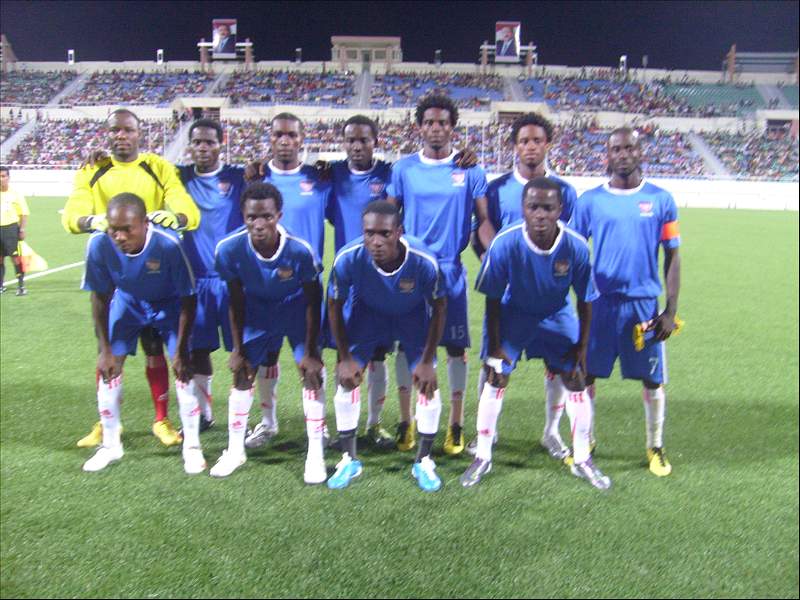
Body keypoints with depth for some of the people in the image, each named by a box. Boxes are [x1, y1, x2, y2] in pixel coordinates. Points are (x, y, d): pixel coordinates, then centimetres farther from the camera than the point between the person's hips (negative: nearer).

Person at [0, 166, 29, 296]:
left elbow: (24, 213, -2)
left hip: (11, 228, -4)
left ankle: (21, 286, 0)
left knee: (16, 257, -6)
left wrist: (22, 230, -8)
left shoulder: (15, 194, -2)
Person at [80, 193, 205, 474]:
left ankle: (192, 446, 7)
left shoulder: (168, 245, -38)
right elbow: (99, 297, -12)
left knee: (183, 367, -11)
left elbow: (188, 299, -24)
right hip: (127, 301, 3)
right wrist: (105, 348, -10)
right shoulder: (99, 244, -29)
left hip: (170, 304, -3)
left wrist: (181, 349, -21)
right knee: (108, 367, -1)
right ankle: (110, 444, 19)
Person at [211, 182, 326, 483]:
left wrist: (310, 351, -14)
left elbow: (313, 301, -18)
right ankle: (235, 450, 22)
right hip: (258, 311, 2)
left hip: (296, 309, -2)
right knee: (242, 373, 3)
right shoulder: (229, 249, -27)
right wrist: (238, 349, -6)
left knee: (312, 372, -10)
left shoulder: (300, 251, -33)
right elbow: (236, 301, -11)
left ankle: (316, 455, 4)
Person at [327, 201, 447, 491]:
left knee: (427, 380, -9)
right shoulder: (348, 258, -35)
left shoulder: (424, 261, -36)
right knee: (347, 376, -6)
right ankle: (348, 459, 13)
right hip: (367, 312, 1)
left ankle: (424, 461, 12)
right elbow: (334, 306, -15)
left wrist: (427, 360, -14)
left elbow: (439, 307, -17)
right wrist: (345, 357, -12)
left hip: (413, 316, -1)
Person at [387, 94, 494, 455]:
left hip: (451, 271, 0)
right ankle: (406, 422, 21)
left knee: (456, 347, 4)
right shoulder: (404, 168, 4)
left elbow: (483, 221, 1)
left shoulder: (470, 170, 1)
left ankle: (456, 426, 18)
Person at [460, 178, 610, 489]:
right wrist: (494, 343, -11)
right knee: (495, 378, -4)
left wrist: (581, 346, -6)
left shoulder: (576, 246, -27)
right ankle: (483, 457, 15)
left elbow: (585, 300, -12)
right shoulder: (505, 244, -31)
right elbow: (493, 298, -16)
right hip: (513, 314, -1)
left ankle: (582, 460, 23)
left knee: (575, 381, 3)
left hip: (558, 315, 1)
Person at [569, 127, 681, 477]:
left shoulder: (661, 200, 2)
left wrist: (671, 310, -1)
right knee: (586, 374, 5)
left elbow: (672, 257, 4)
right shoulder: (590, 200, 2)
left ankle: (656, 448, 27)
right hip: (599, 303, 0)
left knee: (652, 379, 8)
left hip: (645, 305, 0)